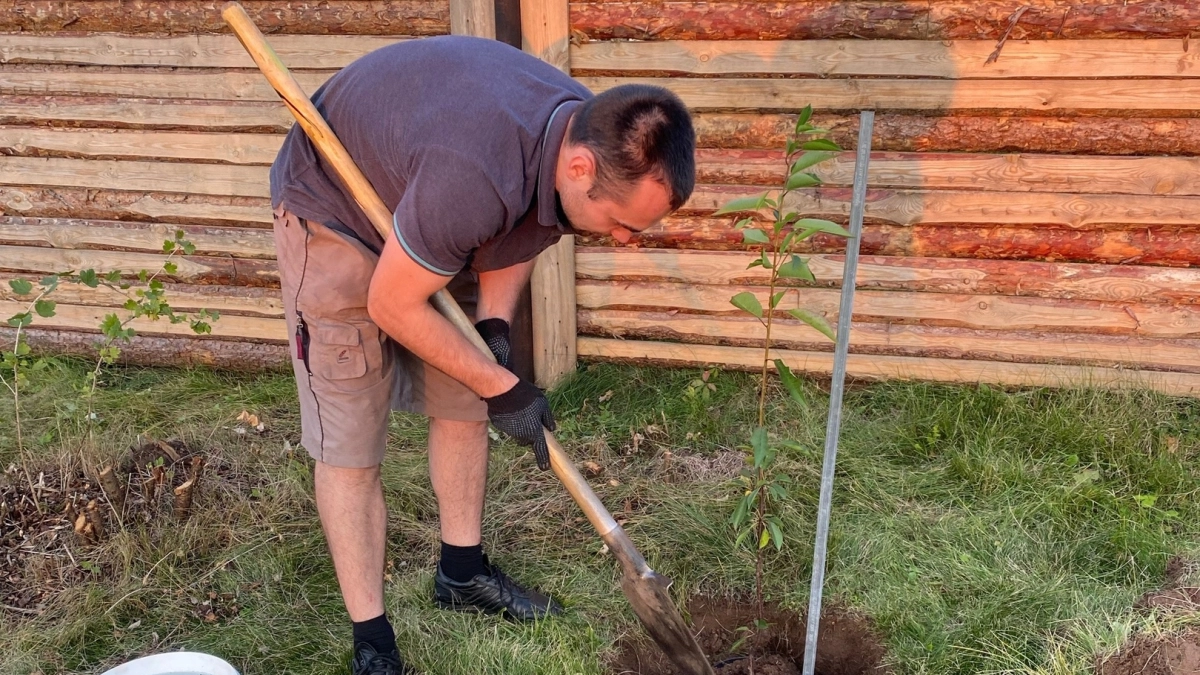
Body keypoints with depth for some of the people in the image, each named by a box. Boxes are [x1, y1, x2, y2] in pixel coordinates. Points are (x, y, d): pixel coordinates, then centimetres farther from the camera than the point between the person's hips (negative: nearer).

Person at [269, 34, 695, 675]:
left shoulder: (593, 135, -19)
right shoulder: (476, 176, -43)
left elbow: (523, 228, 3)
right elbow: (390, 306, -28)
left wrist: (495, 324, -12)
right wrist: (501, 386, -18)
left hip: (425, 208, 7)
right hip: (332, 211, -7)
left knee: (462, 404, 12)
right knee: (348, 445, -6)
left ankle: (462, 573, 31)